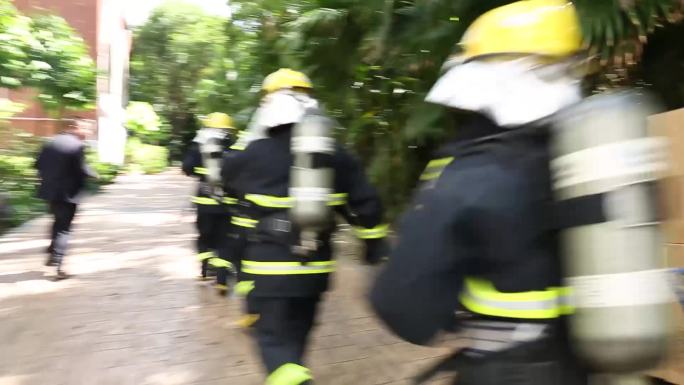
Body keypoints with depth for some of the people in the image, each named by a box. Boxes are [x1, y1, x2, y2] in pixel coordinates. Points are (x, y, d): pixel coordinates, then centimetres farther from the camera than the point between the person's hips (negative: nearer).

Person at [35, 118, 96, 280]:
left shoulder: (50, 143, 7)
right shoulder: (78, 145, -14)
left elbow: (38, 164, 8)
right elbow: (82, 169, -17)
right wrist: (94, 175, 2)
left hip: (50, 191, 6)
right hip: (68, 193, -6)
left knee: (59, 221, 27)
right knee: (63, 228, 0)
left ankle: (51, 254, 30)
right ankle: (57, 265, -4)